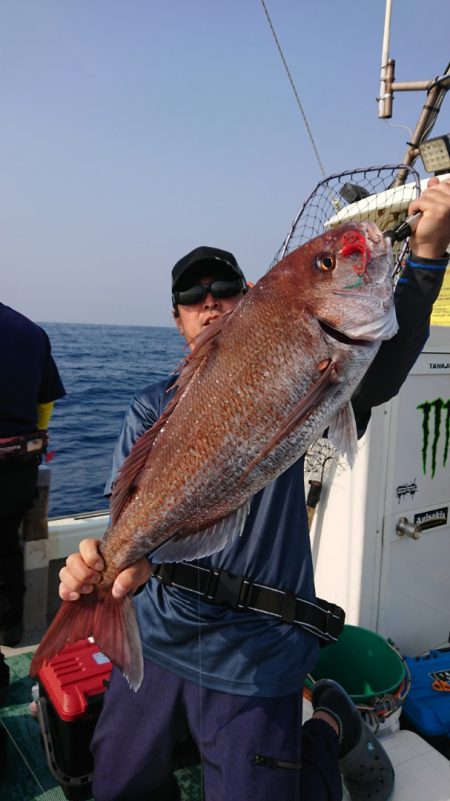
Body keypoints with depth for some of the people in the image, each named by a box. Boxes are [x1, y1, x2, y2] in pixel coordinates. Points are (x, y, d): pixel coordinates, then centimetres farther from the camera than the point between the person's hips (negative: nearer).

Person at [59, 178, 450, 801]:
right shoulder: (152, 409, 0)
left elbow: (378, 376, -21)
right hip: (158, 639, 4)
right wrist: (126, 558, -37)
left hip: (254, 656, -3)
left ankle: (330, 728, 31)